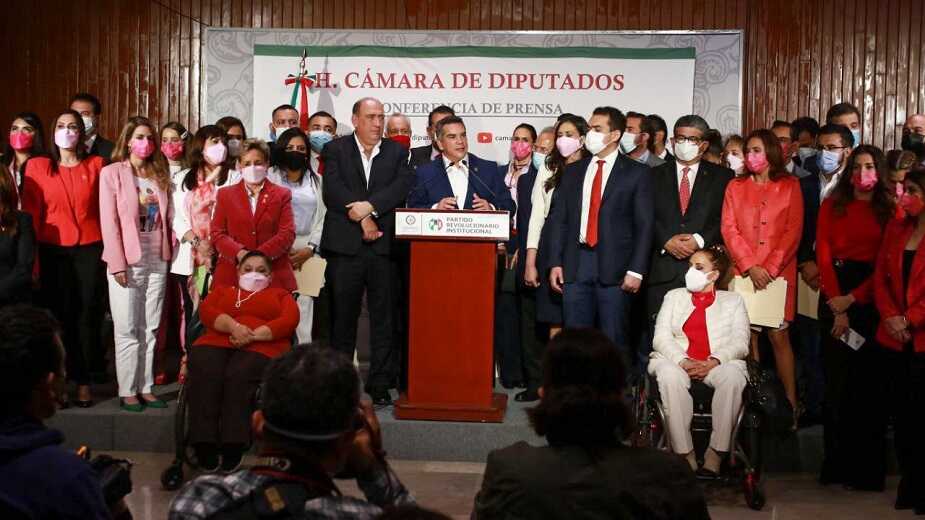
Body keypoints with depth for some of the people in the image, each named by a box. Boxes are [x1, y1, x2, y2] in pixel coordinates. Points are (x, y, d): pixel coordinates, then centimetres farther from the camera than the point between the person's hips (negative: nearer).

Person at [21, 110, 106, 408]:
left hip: (89, 249, 1)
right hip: (53, 251, 0)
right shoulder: (37, 167, 3)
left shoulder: (96, 165, 5)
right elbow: (31, 214, 0)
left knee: (87, 314, 3)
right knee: (59, 315, 2)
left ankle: (84, 380, 13)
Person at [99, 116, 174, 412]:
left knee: (150, 330, 7)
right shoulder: (112, 172, -2)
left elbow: (168, 217, 12)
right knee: (127, 330, -1)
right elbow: (109, 221, -7)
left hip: (157, 261, 4)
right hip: (127, 262, -4)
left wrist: (169, 251, 1)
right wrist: (117, 264, -12)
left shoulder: (160, 174, 12)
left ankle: (145, 388, 13)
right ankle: (127, 391, 6)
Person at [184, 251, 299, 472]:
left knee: (239, 375, -36)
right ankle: (205, 447, -39)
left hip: (261, 347, -2)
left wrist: (252, 335, -10)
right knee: (205, 373, -34)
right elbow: (206, 311, 11)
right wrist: (233, 326, -11)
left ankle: (232, 449, -42)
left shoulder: (280, 294, 28)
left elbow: (290, 320, 6)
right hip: (218, 343, 2)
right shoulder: (223, 290, 34)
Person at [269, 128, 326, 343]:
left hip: (308, 250, 1)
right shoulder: (271, 180, 9)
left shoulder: (316, 181, 16)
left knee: (305, 302, -8)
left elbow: (322, 217, 9)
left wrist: (310, 248, -4)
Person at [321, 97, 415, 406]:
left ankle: (380, 384, 9)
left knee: (384, 319, 2)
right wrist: (362, 218, -13)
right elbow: (332, 191, -5)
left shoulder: (396, 152, 13)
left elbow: (403, 185, -3)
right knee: (343, 317, 4)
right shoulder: (336, 150, 8)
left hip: (384, 245, 1)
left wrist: (369, 206, -16)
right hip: (345, 247, -1)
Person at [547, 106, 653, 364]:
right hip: (575, 264, 4)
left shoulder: (637, 173, 2)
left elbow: (645, 224, -2)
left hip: (614, 266, -3)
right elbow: (558, 219, 13)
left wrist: (636, 270, -9)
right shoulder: (573, 171, 14)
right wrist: (555, 263, 4)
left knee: (614, 340, 0)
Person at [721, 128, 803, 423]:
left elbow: (793, 231, -1)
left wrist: (771, 268, -10)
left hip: (778, 274, -2)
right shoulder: (735, 187, 12)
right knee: (747, 336, 0)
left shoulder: (790, 186, 6)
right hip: (743, 273, 2)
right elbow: (729, 229, 3)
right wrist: (750, 267, -9)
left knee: (779, 336, -5)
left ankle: (790, 403, 0)